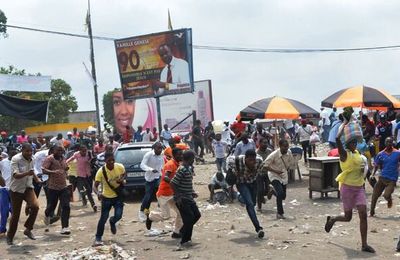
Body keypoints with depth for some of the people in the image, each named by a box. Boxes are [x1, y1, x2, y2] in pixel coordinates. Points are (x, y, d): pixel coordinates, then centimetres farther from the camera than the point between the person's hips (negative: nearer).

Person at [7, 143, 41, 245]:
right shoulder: (16, 159, -16)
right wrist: (27, 173, -43)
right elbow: (16, 175, -28)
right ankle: (10, 237, 23)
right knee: (15, 214, 3)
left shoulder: (31, 159, 3)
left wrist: (37, 179, 12)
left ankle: (28, 229, -3)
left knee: (35, 206, -22)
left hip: (28, 188, 4)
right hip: (16, 190, -4)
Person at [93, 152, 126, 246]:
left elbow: (124, 174, 8)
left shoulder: (120, 167, -15)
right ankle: (98, 238, 15)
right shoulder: (101, 171, -22)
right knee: (103, 218, -2)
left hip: (118, 196, 1)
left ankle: (112, 222, 29)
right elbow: (95, 186, -22)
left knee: (118, 215, -10)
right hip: (106, 197, -1)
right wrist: (98, 193, -44)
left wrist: (122, 179, -15)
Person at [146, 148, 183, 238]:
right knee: (166, 215, -6)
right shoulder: (170, 164, -20)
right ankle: (150, 216, 22)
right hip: (164, 194, -9)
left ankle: (176, 232, 12)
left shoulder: (177, 165, 8)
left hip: (172, 194, 9)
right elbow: (165, 178, -35)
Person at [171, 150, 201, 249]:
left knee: (197, 215, 12)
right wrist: (178, 197, -21)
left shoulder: (189, 168, 9)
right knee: (189, 218, -9)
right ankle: (184, 242, 3)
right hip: (182, 200, -9)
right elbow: (173, 183, -23)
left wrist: (192, 192, 13)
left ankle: (183, 231, 28)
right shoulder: (182, 170, -21)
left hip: (188, 198, 9)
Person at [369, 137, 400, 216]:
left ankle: (389, 200, 21)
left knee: (386, 195, -16)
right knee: (375, 195, 1)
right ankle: (372, 211, 18)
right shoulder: (381, 154, 2)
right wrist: (373, 174, -4)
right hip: (382, 178, 2)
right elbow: (376, 165, 9)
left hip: (392, 179, -2)